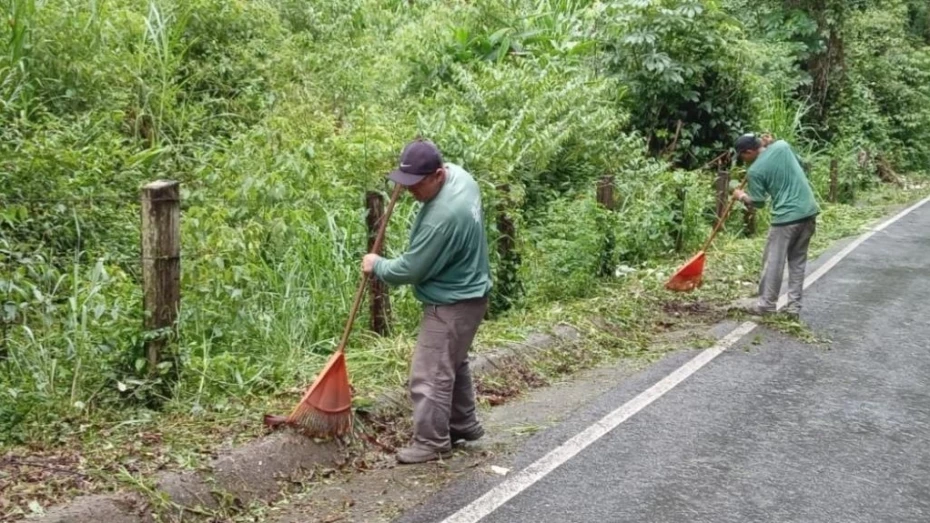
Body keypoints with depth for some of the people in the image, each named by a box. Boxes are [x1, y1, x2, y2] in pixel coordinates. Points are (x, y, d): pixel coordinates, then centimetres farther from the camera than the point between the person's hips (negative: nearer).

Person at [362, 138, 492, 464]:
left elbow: (411, 269, -23)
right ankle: (463, 424, 35)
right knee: (453, 364, 22)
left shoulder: (443, 216, -33)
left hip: (452, 304, -11)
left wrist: (377, 266, -6)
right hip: (465, 293, 11)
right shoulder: (459, 174, -4)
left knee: (430, 374, -3)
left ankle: (432, 443, 7)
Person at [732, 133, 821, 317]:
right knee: (798, 260, 13)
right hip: (809, 211, 7)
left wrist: (741, 196, 19)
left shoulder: (755, 170, -10)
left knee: (773, 261, 5)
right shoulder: (782, 145, 4)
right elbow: (798, 163, 24)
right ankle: (794, 305, 16)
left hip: (787, 217, -7)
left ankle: (765, 304, 11)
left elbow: (758, 202, -1)